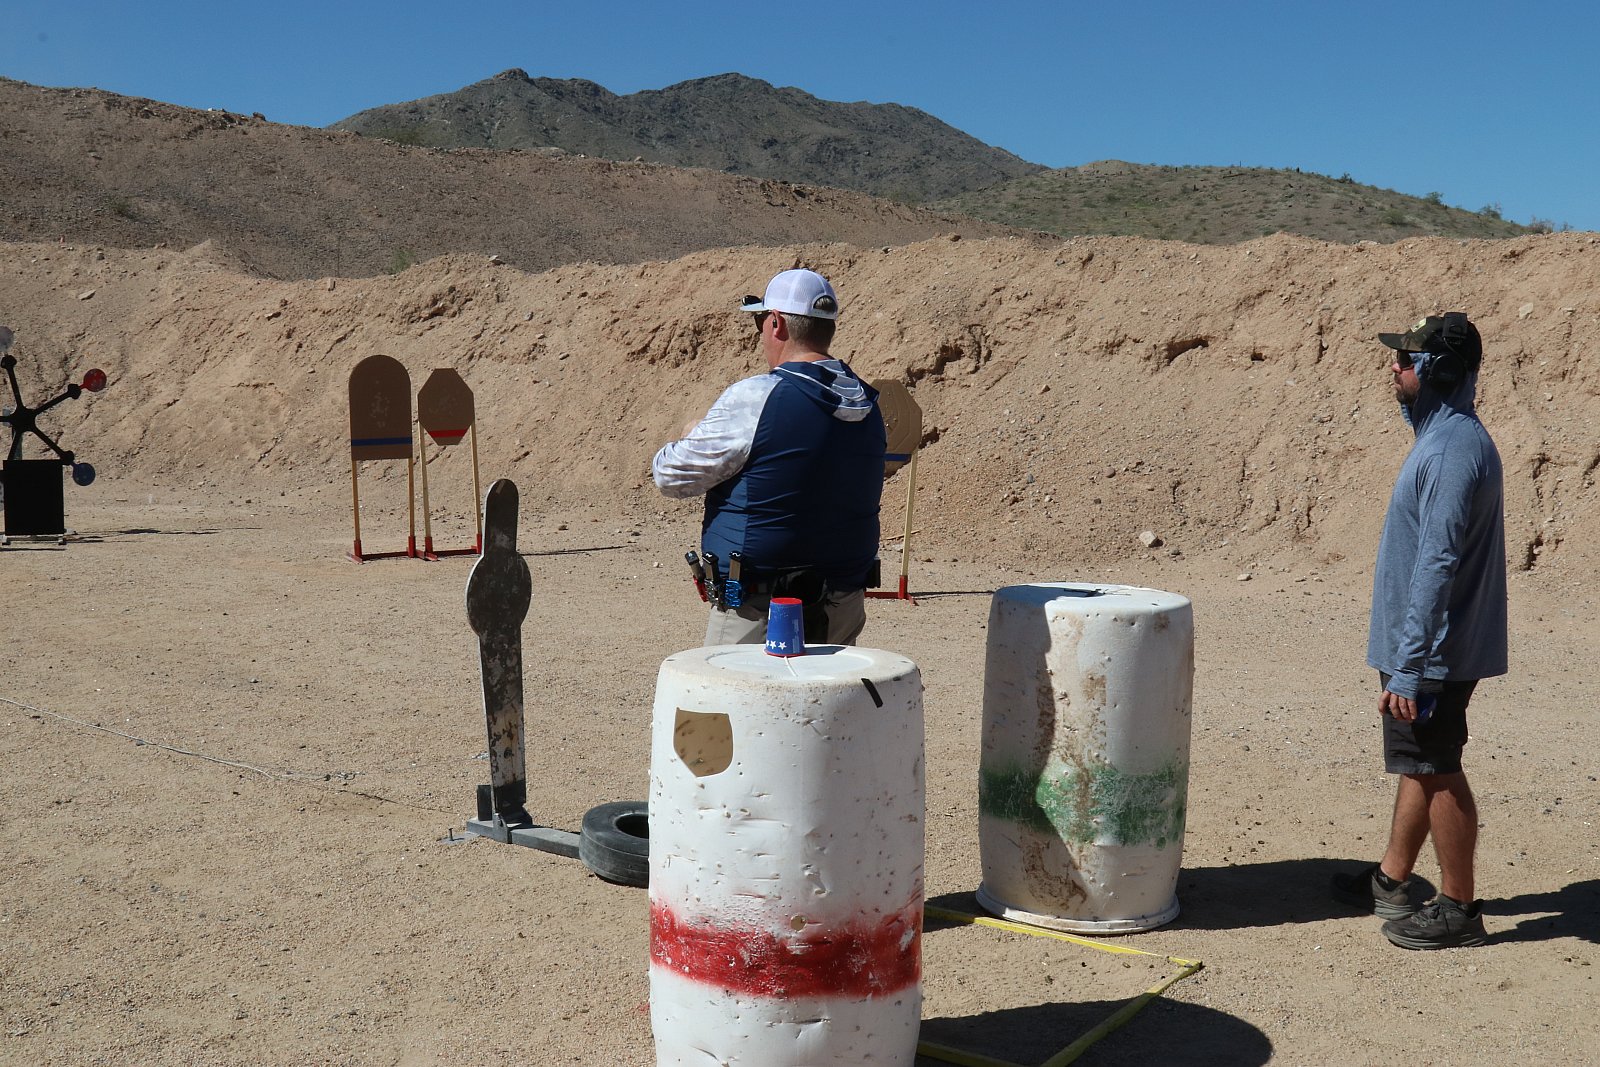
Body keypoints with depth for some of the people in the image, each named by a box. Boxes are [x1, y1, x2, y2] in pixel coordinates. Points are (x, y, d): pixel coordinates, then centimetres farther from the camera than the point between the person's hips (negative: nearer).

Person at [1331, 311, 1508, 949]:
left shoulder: (1454, 450, -22)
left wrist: (1409, 669, -24)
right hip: (1427, 649, 10)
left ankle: (1458, 909, 14)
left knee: (1437, 773, 2)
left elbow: (1436, 567, -25)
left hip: (1434, 655, -10)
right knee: (1417, 765, 18)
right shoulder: (1444, 437, 11)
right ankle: (1392, 881, 32)